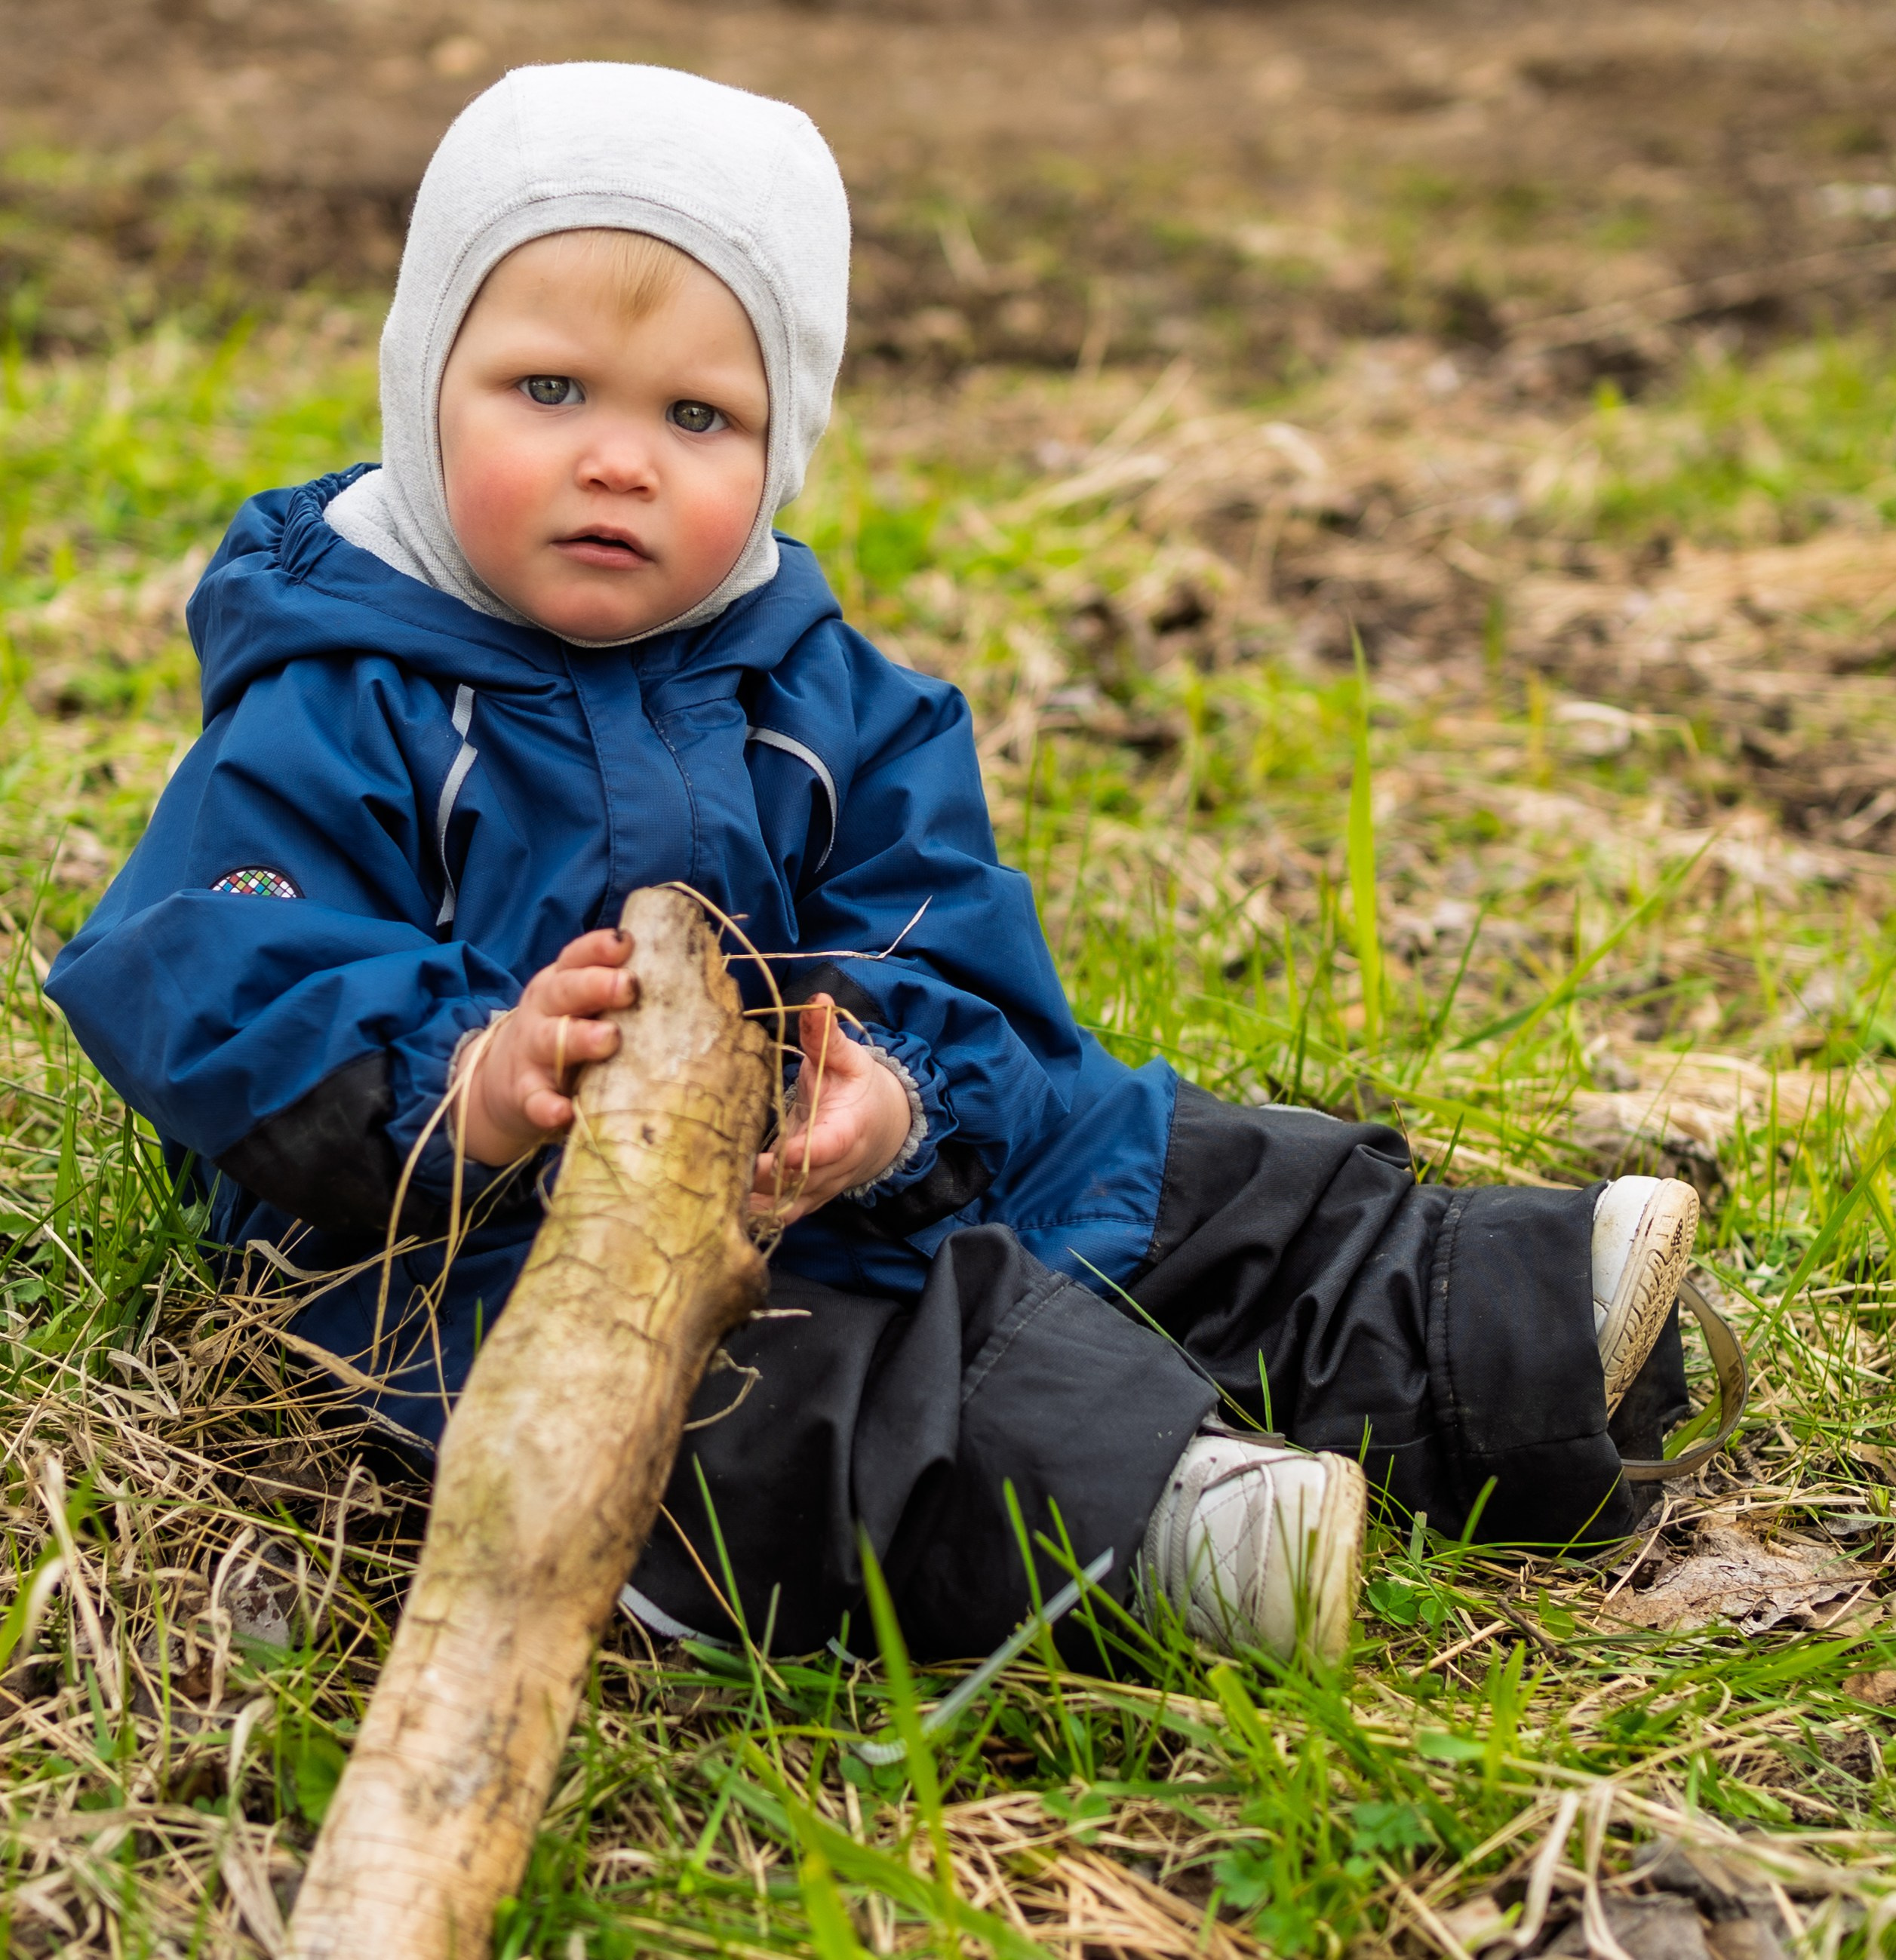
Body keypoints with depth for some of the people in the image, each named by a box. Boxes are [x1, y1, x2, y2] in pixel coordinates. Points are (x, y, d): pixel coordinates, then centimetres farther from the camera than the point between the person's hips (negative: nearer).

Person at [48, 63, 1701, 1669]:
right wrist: (470, 1091, -33)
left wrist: (892, 1100, -23)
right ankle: (1148, 1515, -50)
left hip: (829, 1182, 7)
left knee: (1193, 1184, 4)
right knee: (819, 1368, -36)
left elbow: (952, 965, 1)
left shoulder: (823, 697, 5)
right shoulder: (328, 719, -8)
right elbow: (217, 1007, -15)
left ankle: (1510, 1328, 9)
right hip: (488, 1240, -6)